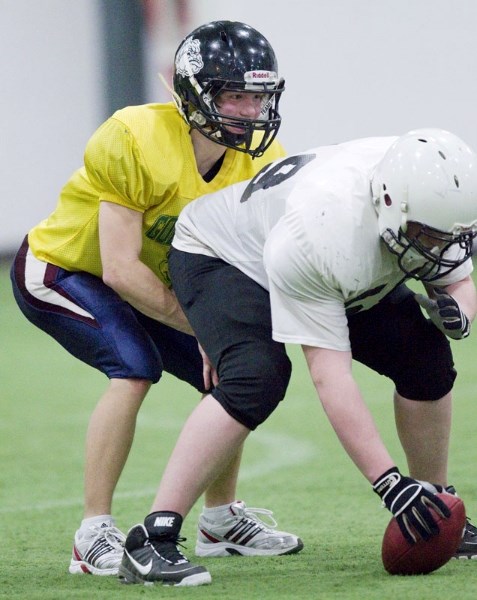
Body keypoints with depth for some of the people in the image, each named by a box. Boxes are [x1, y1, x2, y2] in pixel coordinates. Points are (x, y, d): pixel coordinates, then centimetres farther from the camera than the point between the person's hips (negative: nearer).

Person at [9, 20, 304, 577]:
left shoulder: (260, 160, -13)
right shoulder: (135, 142, -32)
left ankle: (220, 519, 19)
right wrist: (204, 326, -29)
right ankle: (94, 536, -24)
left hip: (134, 280, 7)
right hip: (57, 270, -7)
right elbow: (121, 269, -32)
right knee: (135, 366, -29)